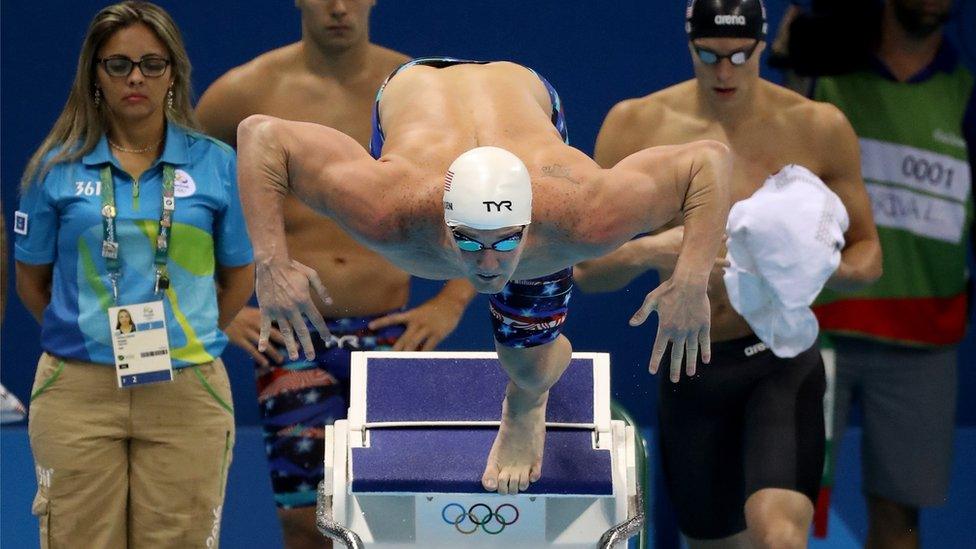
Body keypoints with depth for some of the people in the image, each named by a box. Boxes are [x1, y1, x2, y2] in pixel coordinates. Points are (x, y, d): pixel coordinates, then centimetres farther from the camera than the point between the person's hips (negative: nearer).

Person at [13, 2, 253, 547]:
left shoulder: (217, 164, 4)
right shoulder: (58, 168, 4)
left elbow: (239, 276, 14)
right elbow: (32, 281, 13)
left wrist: (185, 339, 9)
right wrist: (87, 337, 10)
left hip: (187, 393, 0)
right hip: (78, 393, 0)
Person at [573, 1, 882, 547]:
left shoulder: (818, 128, -3)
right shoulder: (636, 125, -1)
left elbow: (868, 254, 7)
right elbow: (587, 268, 2)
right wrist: (647, 252, -20)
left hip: (782, 363, -2)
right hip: (690, 373, 2)